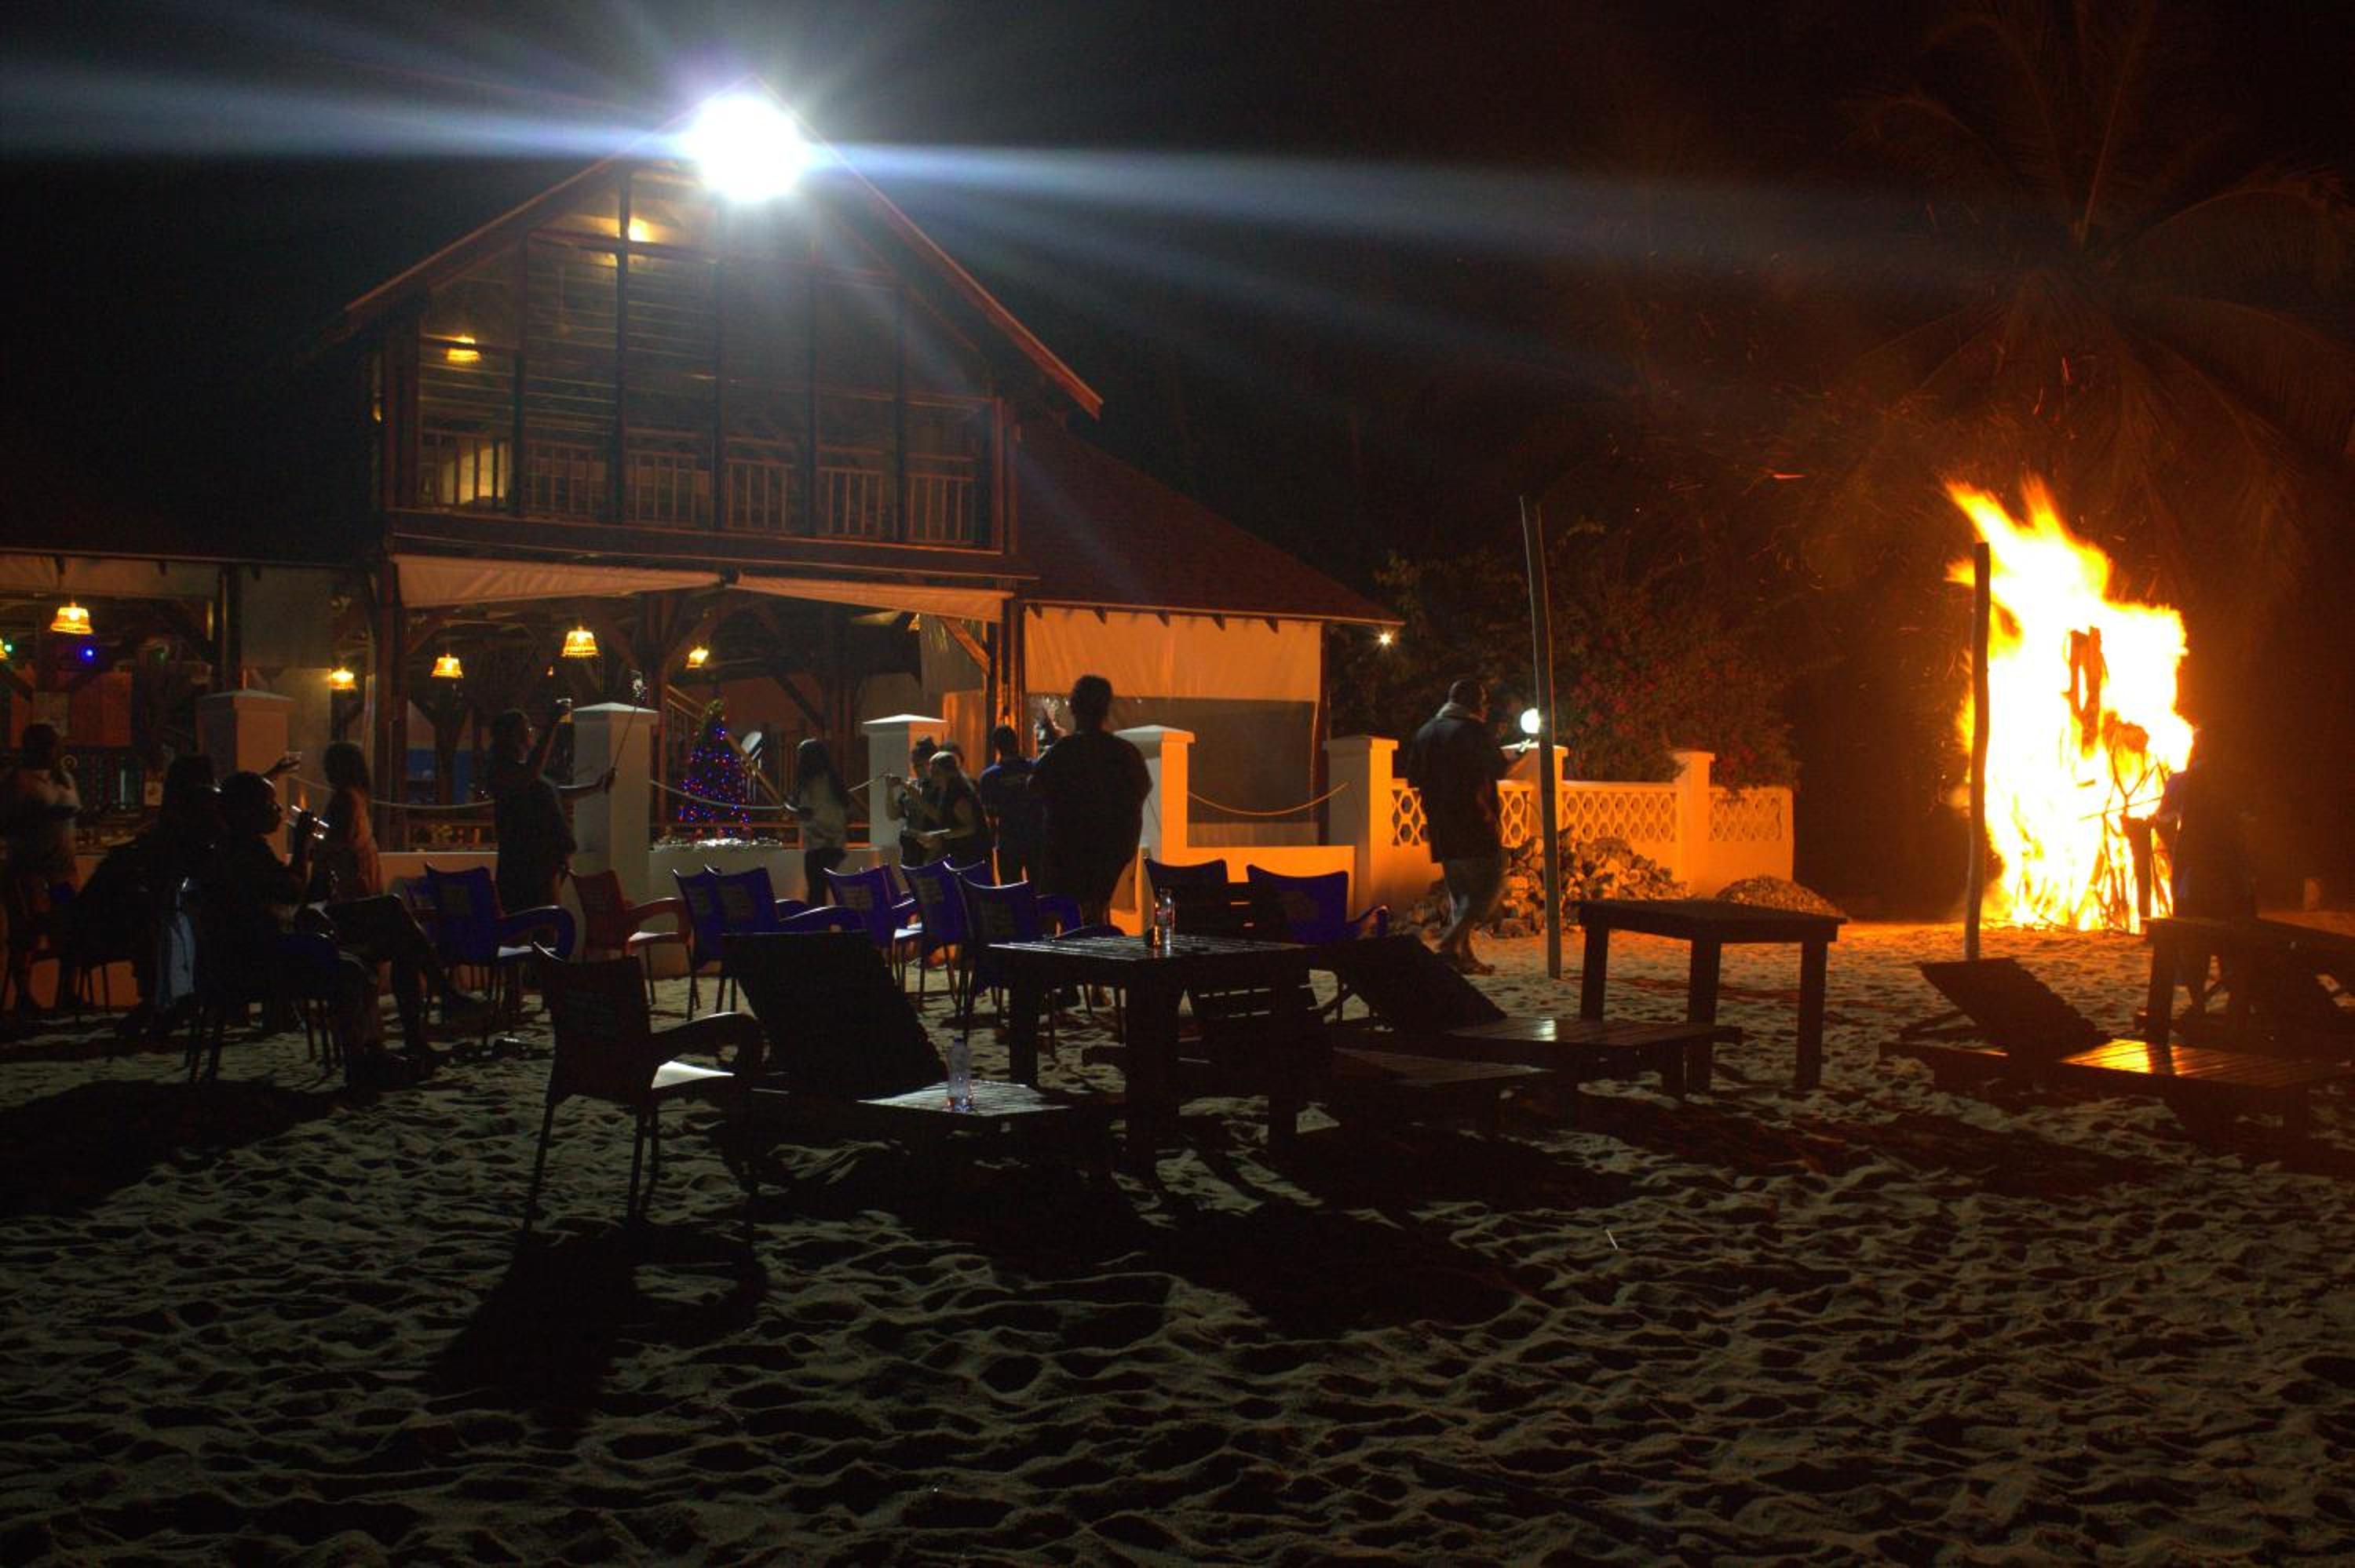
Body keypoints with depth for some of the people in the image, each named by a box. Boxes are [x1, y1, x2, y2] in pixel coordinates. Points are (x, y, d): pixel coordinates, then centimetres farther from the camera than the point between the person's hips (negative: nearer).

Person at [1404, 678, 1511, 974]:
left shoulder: (1424, 733, 14)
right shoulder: (1472, 730, -8)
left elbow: (1413, 778, 15)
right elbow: (1498, 769, -12)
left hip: (1441, 829, 7)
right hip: (1476, 827, -7)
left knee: (1458, 891, 14)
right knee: (1489, 888, -4)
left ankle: (1464, 955, 10)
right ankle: (1453, 940, -20)